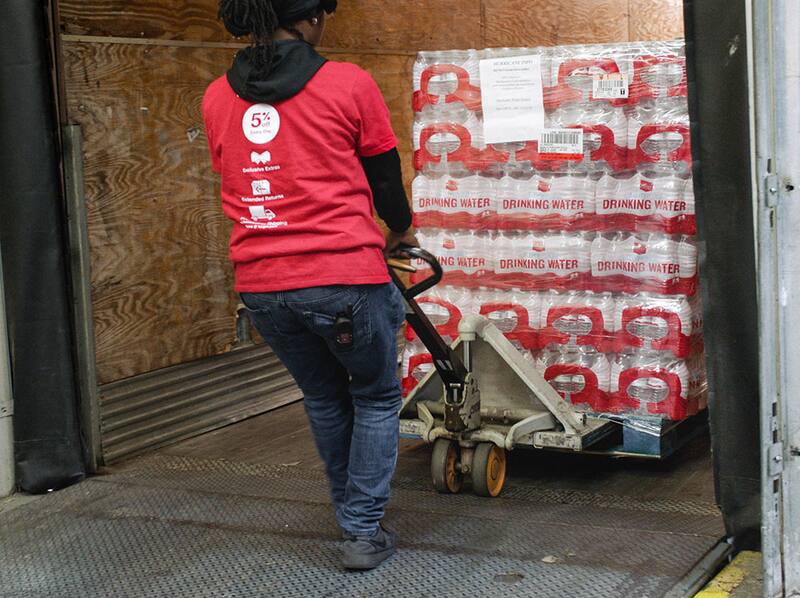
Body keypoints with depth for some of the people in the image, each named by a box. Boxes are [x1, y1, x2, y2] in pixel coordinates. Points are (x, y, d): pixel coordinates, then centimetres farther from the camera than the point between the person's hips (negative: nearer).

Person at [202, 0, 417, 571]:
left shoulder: (217, 98, 7)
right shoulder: (348, 84, -6)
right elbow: (384, 175, 5)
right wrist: (402, 229, 27)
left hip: (261, 285, 5)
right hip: (344, 276, -5)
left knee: (324, 398, 26)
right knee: (377, 399, 17)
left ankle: (351, 514, 38)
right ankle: (365, 534, 15)